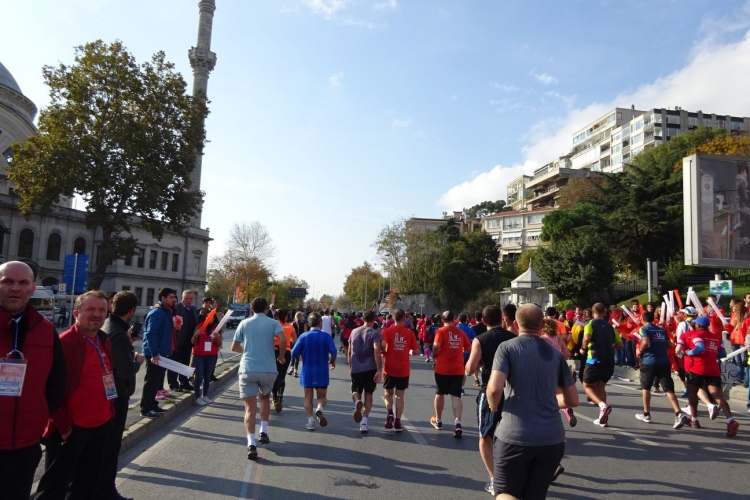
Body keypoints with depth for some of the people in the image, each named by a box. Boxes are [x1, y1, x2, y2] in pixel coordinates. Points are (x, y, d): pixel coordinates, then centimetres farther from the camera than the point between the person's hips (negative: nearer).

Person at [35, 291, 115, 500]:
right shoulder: (64, 342, -17)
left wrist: (109, 411, 12)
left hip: (100, 426, 8)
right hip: (70, 429, -7)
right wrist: (62, 425, -16)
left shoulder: (105, 341, 7)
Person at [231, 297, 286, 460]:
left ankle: (251, 443, -15)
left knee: (250, 408, 0)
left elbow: (234, 347, 10)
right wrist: (281, 356, 3)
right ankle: (263, 432, 23)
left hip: (248, 369, 0)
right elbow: (283, 340, -14)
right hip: (268, 369, 0)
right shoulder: (273, 323, 4)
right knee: (265, 398, 28)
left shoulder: (244, 323, 9)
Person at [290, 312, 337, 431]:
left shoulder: (304, 336, -6)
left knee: (308, 397, 14)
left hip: (307, 371, 1)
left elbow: (294, 353, -7)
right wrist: (332, 361, 6)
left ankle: (311, 421, 10)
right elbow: (333, 352, -15)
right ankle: (319, 409, -17)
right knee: (322, 396, 13)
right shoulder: (326, 336, -8)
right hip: (322, 371, -1)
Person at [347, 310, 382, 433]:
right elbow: (377, 351, -19)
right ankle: (364, 422, 3)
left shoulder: (354, 331, 10)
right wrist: (379, 370, -19)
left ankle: (357, 401, -16)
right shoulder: (375, 333, -6)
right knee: (368, 394, 10)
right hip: (370, 368, -3)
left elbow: (349, 351, 13)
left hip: (356, 369, 3)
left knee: (355, 391, 19)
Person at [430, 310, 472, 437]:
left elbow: (436, 346, -20)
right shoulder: (461, 332, 4)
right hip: (458, 369, 2)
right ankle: (457, 422, -16)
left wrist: (434, 356, -1)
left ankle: (438, 420, 31)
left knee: (440, 394, 16)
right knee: (456, 396, 3)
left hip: (442, 368, -2)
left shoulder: (441, 331, -7)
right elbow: (468, 348, 11)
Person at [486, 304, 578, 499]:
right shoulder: (555, 353, 10)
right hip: (552, 439, 4)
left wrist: (493, 406, 2)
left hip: (515, 437, -4)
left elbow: (494, 388, -18)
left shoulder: (507, 347, -4)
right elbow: (572, 400, 14)